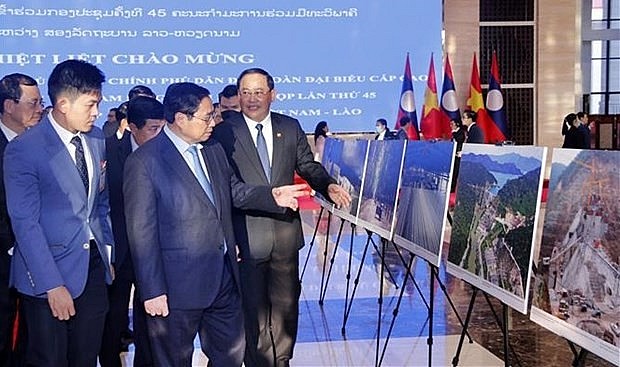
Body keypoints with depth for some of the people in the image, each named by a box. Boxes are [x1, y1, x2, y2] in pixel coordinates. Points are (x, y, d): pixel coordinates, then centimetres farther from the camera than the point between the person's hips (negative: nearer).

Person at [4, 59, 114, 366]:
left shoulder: (98, 140, 4)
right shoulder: (24, 149, -14)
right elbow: (25, 222, -16)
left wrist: (107, 249, 10)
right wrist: (52, 284, -19)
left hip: (94, 266, 5)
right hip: (49, 273, -5)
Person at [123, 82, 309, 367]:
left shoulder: (213, 149, 7)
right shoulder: (144, 162, -15)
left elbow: (233, 191, 19)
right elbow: (142, 233, -15)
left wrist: (271, 196, 0)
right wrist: (152, 291, -15)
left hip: (224, 277, 7)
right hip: (178, 285, -6)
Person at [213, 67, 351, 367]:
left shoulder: (290, 128, 6)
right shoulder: (225, 131, -5)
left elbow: (309, 166, 9)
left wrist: (329, 186, -12)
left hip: (285, 232, 4)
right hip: (246, 237, -3)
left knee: (286, 304, 15)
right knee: (253, 308, 8)